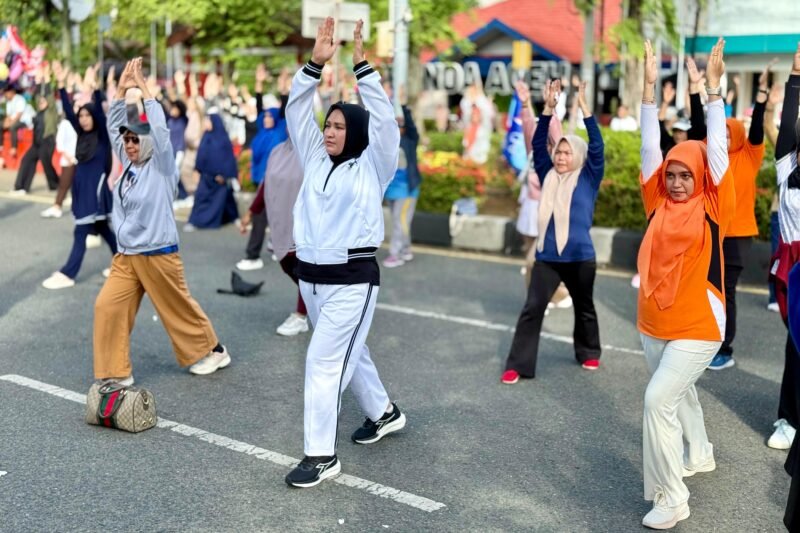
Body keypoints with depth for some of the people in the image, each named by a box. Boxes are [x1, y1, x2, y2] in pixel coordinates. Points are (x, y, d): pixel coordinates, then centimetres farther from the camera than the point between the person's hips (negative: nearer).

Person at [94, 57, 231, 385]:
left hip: (158, 255, -6)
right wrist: (122, 90, -2)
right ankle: (115, 372, 5)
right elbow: (114, 126, 7)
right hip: (126, 256, 6)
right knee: (108, 307, -4)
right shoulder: (129, 164, 7)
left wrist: (145, 92, -18)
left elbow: (160, 131, -23)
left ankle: (213, 351, 29)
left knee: (179, 309, 8)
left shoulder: (161, 167, -9)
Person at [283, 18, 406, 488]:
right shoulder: (316, 161, 9)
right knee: (349, 353, 21)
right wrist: (316, 64, -6)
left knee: (324, 362, -10)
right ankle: (384, 413, 42)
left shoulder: (372, 166, -5)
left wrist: (361, 66, -19)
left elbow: (384, 119, -16)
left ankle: (322, 456, -3)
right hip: (311, 276, 7)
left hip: (352, 279, -7)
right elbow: (296, 112, 4)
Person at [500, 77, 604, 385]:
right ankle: (518, 365, -4)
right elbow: (538, 145, 5)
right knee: (532, 309, -5)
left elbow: (596, 146, -9)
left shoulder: (588, 179, 0)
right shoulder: (549, 177, 9)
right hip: (546, 257, 2)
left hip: (580, 258, -2)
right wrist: (549, 107, -4)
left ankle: (589, 353, 38)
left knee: (584, 308, 17)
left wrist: (583, 105, -14)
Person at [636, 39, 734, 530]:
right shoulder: (659, 204, 3)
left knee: (659, 398, -16)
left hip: (698, 326, -6)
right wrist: (650, 88, -4)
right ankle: (699, 455, 48)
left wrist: (714, 88, -18)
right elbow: (650, 148, 0)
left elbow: (716, 149, -13)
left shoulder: (712, 208, -8)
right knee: (678, 393, 23)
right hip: (653, 324, 6)